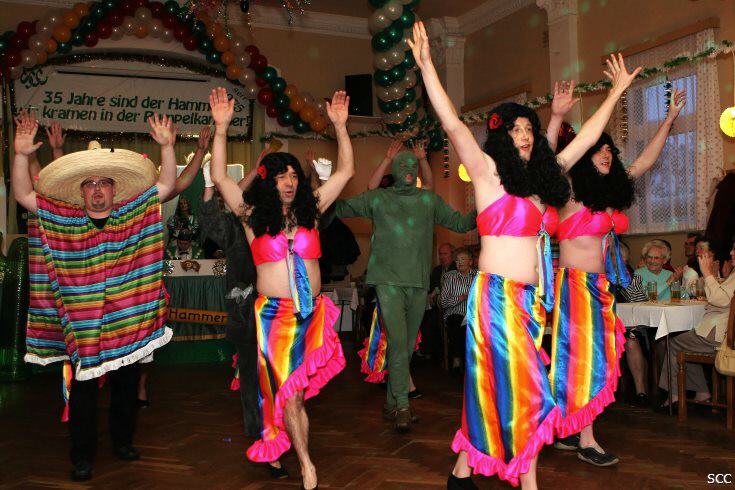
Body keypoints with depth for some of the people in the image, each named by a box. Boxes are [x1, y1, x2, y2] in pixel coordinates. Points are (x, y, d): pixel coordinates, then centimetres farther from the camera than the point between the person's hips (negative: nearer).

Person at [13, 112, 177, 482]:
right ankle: (82, 457, 19)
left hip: (127, 321, 1)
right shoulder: (62, 220, 2)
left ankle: (123, 441, 34)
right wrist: (21, 155, -15)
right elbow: (23, 194, -1)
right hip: (80, 323, -1)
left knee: (126, 385, 15)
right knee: (82, 389, 5)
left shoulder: (134, 214, 2)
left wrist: (167, 146, -12)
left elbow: (167, 185, -1)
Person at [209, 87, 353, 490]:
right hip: (274, 313, -2)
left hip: (311, 313, 2)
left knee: (296, 390, 7)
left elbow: (346, 171, 9)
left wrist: (340, 125, 3)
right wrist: (221, 128, -11)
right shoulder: (253, 215, 3)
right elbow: (218, 176, -3)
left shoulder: (310, 210, 8)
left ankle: (275, 444, 28)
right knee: (288, 392, -1)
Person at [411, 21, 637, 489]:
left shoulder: (542, 176, 15)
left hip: (531, 301, 7)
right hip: (498, 296, -7)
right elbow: (452, 124, -14)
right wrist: (426, 66, -20)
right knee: (525, 391, -3)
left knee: (493, 389, 11)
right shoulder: (489, 172, -3)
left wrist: (616, 91, 32)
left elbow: (587, 137, 25)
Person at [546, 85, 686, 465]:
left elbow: (645, 161, 22)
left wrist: (670, 119, 24)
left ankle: (570, 430, 20)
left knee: (596, 358, 10)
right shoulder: (570, 191, -9)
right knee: (582, 357, -3)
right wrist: (556, 118, -37)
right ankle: (586, 442, 5)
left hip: (601, 286, 8)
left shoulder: (611, 191, 12)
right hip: (575, 283, -8)